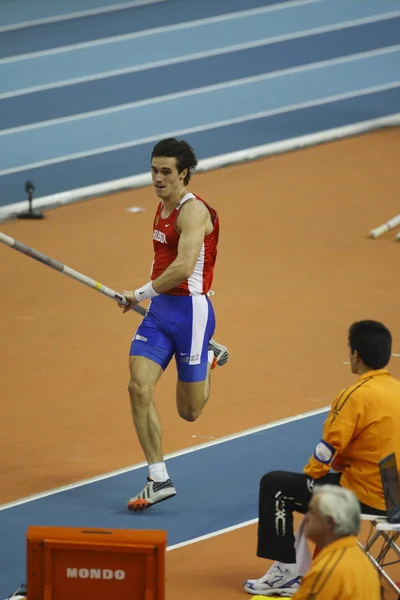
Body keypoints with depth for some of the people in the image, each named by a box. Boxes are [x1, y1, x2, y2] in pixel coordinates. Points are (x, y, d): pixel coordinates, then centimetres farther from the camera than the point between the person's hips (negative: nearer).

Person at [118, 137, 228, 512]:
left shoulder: (193, 211, -16)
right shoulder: (163, 207, 11)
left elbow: (183, 267, -28)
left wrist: (141, 294, -20)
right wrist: (149, 297, 16)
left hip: (190, 311, -7)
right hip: (159, 311, 7)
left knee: (189, 412, 3)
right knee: (139, 387, -12)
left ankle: (209, 357, 35)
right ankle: (158, 479, -6)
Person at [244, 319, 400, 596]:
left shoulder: (357, 395, -19)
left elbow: (329, 448, -15)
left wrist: (310, 473, 5)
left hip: (365, 495, -8)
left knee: (274, 486, 4)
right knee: (317, 483, 32)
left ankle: (286, 571, 8)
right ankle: (299, 567, 32)